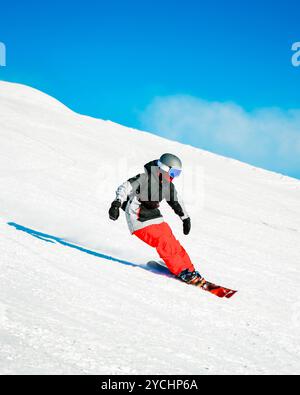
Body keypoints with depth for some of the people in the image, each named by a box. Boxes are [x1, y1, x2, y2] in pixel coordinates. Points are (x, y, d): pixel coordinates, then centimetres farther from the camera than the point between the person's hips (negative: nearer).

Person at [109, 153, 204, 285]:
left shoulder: (168, 185, 5)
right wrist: (116, 204, -42)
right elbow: (125, 188, -27)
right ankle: (181, 271, -10)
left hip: (156, 218, 7)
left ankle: (190, 270, 7)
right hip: (140, 222, -7)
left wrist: (185, 218, 31)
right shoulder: (145, 178, -19)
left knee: (172, 243, -1)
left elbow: (176, 201, 22)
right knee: (163, 242, -17)